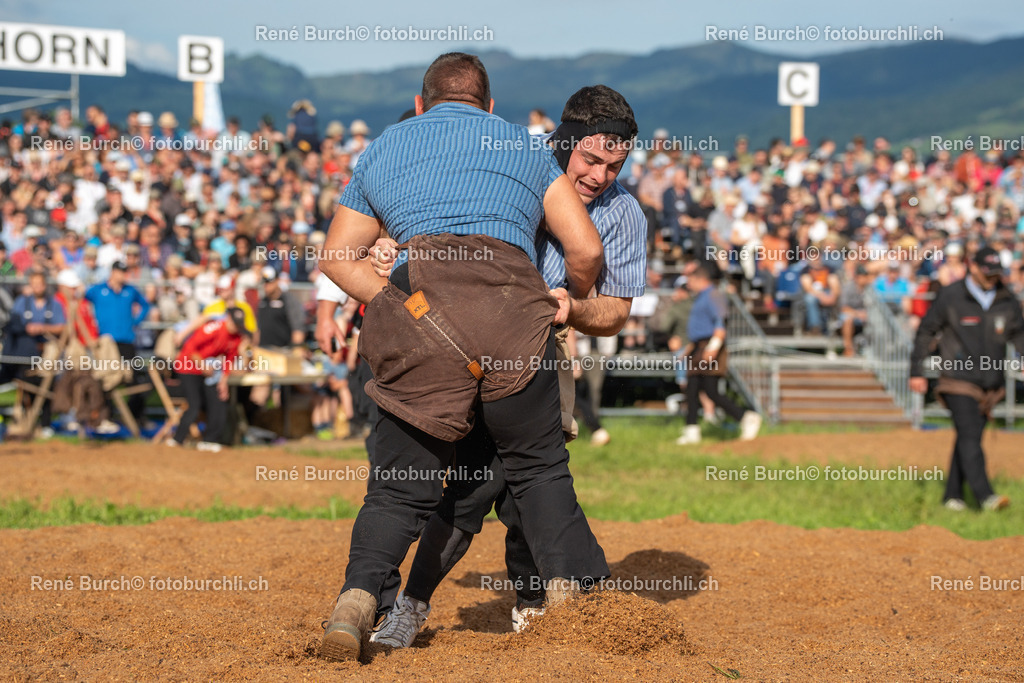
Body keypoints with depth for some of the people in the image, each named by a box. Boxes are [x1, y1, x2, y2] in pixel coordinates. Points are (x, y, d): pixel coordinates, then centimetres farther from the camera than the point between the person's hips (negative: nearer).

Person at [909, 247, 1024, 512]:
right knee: (969, 437, -14)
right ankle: (985, 495, -21)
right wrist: (917, 371, 0)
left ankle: (953, 495, 16)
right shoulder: (950, 297, -6)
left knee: (969, 438, 7)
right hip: (959, 381, -5)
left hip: (990, 385, 5)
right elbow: (926, 331, 1)